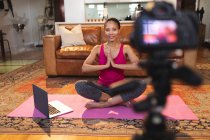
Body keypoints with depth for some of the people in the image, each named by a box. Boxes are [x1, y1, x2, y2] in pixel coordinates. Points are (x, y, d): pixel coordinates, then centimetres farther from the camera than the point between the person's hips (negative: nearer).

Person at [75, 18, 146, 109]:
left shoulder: (125, 48, -3)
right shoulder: (98, 48, -2)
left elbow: (138, 65, -20)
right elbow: (84, 68, -14)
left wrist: (115, 64, -25)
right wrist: (105, 65, -23)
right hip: (102, 87, 1)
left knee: (142, 85, -28)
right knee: (79, 85, -27)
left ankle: (102, 104, -24)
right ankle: (121, 101, -22)